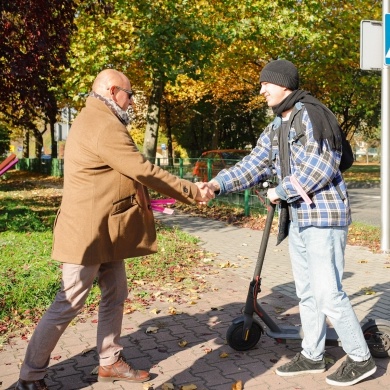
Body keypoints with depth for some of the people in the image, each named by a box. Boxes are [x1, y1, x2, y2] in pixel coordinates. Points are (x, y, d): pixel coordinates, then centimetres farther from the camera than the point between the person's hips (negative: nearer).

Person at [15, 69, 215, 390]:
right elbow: (143, 171, -20)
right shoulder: (104, 125, -19)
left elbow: (129, 172, 16)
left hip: (107, 231, 11)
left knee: (115, 296, 15)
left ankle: (110, 362, 27)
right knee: (68, 305, -2)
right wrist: (193, 192, -12)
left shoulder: (96, 121, 16)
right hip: (89, 233, -11)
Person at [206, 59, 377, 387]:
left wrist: (281, 191, -11)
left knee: (328, 292, -6)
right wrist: (219, 184, -6)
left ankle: (361, 359, 10)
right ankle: (312, 356, 27)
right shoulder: (276, 127, 14)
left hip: (323, 214, -9)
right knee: (307, 292, 15)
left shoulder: (311, 114, -12)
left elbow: (321, 167, -20)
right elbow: (254, 166, 9)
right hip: (297, 218, 9)